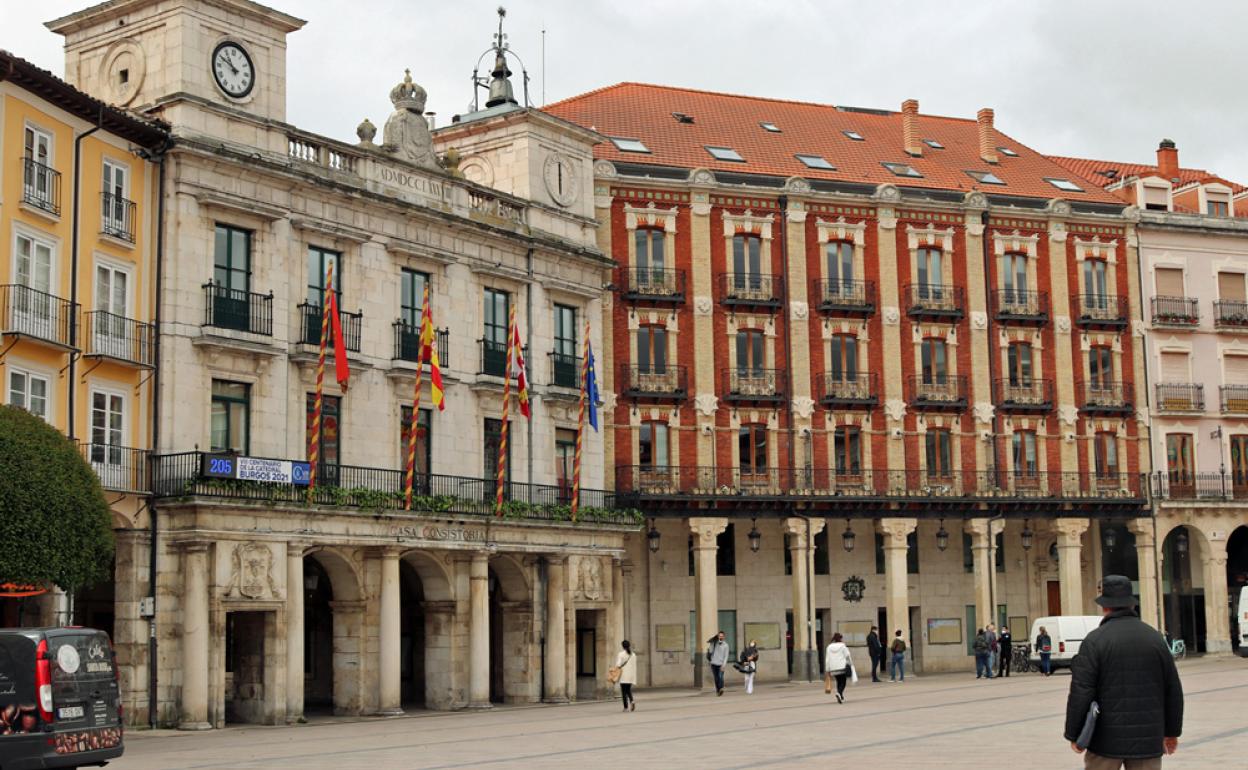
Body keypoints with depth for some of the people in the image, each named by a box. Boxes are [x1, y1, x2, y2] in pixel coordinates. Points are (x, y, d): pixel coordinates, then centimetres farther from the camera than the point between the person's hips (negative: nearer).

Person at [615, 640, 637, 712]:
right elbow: (634, 666, 10)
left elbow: (618, 665, -17)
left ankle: (626, 707, -2)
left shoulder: (621, 654, -8)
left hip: (623, 676, -5)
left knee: (624, 691, 1)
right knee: (629, 690, 15)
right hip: (631, 676, 5)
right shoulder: (633, 655, 8)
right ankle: (632, 700, -12)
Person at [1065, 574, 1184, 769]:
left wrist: (1074, 734, -4)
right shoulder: (1155, 638, 5)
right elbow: (1173, 689, 11)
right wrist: (1172, 731, 21)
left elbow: (1081, 692, -13)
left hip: (1107, 739, -3)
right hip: (1148, 739, 3)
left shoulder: (1094, 641, -9)